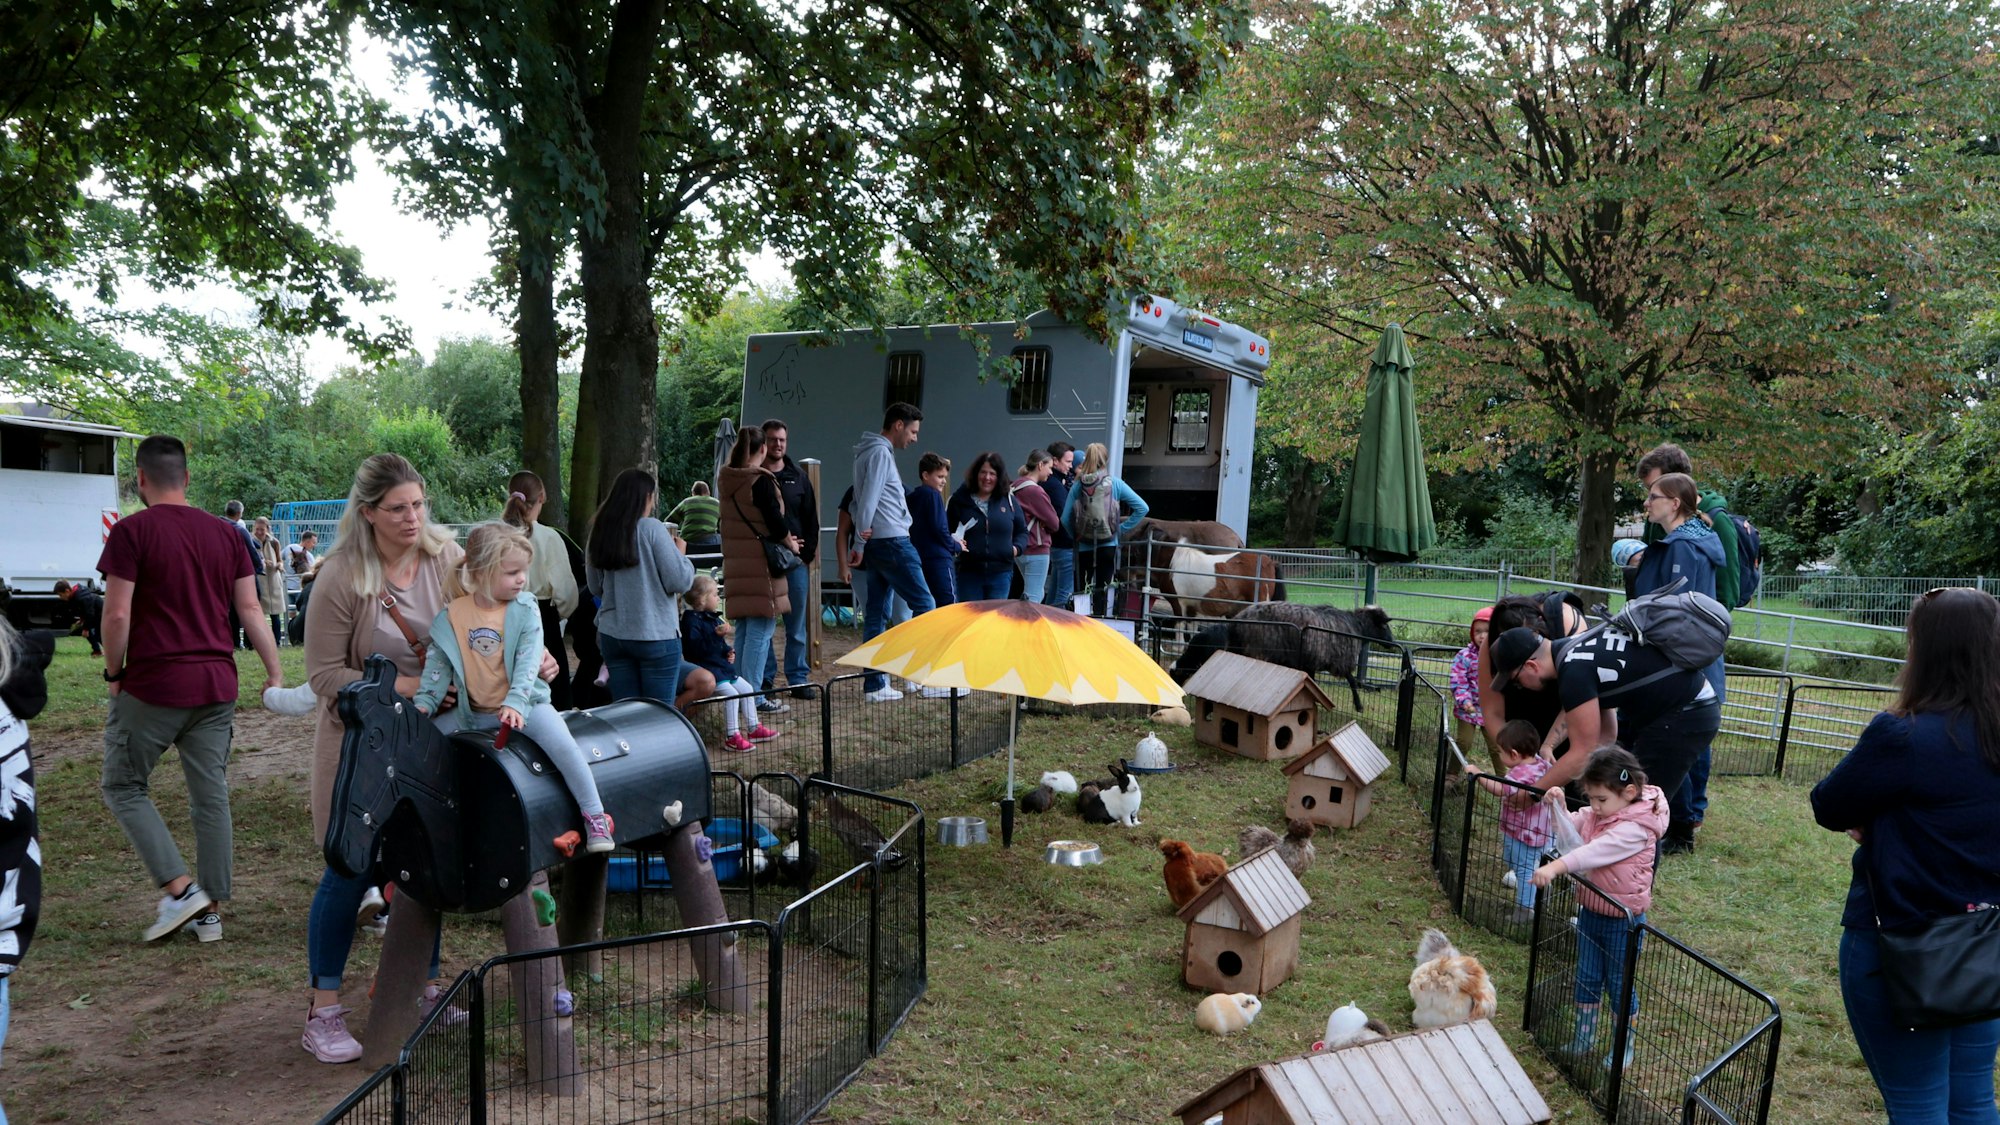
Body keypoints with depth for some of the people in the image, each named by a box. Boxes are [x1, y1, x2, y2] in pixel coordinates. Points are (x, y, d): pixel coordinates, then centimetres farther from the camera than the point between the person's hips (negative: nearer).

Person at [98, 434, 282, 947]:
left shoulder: (131, 531, -7)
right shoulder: (224, 533, 7)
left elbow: (117, 614, -12)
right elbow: (250, 608, 6)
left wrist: (114, 674, 2)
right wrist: (275, 673, 9)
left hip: (152, 685, -5)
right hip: (216, 686, 5)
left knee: (125, 787, 12)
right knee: (211, 796, 9)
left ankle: (180, 889, 0)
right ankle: (211, 911, 15)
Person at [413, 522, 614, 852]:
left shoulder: (525, 609, -10)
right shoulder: (451, 615, -4)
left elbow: (528, 662, -18)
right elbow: (438, 664, 1)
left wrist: (514, 703, -31)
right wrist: (424, 703, -11)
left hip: (524, 703, -4)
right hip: (472, 711, 4)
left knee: (562, 744, -26)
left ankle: (595, 817, -18)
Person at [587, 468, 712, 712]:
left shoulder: (599, 533, 4)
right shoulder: (651, 528, -11)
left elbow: (594, 587, 14)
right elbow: (679, 581, -12)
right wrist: (681, 553, 5)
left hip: (612, 635, 5)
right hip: (655, 636, -5)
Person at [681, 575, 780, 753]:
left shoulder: (713, 618, 16)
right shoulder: (691, 620, -16)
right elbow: (695, 647, -27)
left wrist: (729, 652, 9)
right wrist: (717, 635, -30)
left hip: (723, 666, 10)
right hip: (707, 669, -10)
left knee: (747, 689, 9)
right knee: (731, 694, -22)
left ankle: (753, 728, 19)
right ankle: (731, 737, -16)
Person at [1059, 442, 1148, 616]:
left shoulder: (1078, 485, -2)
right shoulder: (1115, 483, -3)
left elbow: (1066, 519, -7)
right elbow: (1142, 508, -5)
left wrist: (1075, 536, 7)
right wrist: (1122, 529, 1)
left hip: (1084, 548, 1)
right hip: (1108, 546, -1)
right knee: (1102, 591, 5)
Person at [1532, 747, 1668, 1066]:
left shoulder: (1634, 828, -26)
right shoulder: (1596, 814, -2)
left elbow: (1594, 852, -36)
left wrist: (1556, 867, -45)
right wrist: (1559, 807, -9)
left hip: (1623, 920, -7)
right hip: (1590, 911, 7)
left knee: (1619, 984, 9)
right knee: (1586, 977, 17)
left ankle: (1625, 1046, 28)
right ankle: (1584, 1036, 32)